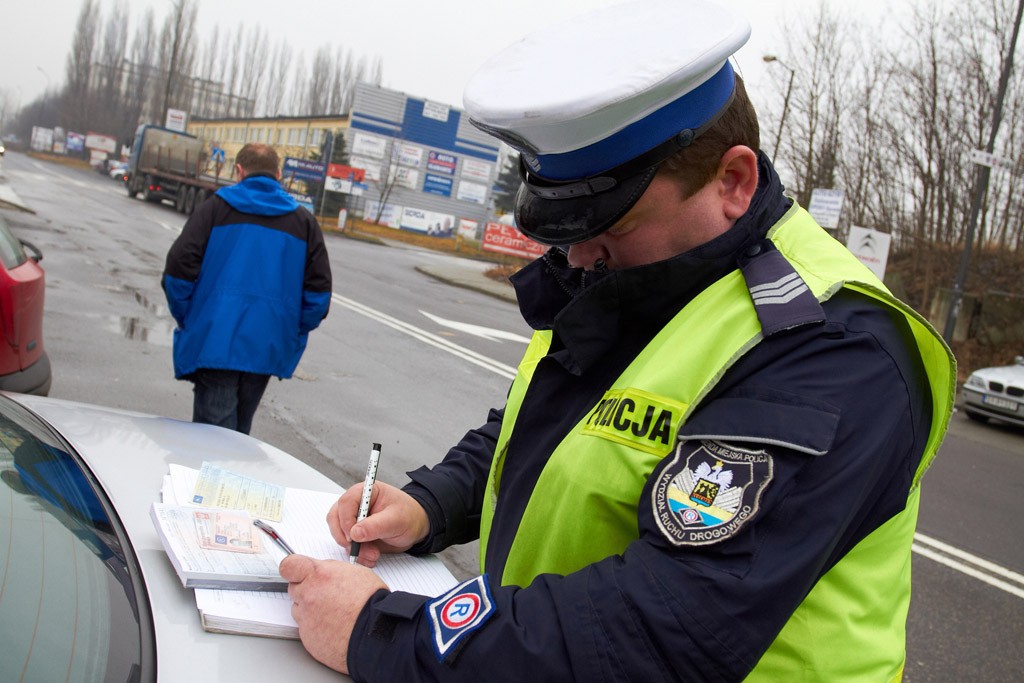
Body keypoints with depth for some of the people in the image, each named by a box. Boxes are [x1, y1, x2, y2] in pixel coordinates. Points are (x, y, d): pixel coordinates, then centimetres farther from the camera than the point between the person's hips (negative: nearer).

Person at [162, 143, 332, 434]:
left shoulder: (216, 207, 3)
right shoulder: (304, 222, 10)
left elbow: (179, 267, -5)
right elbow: (319, 292, 4)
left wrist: (186, 320, 7)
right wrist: (292, 335, 11)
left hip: (215, 342, -3)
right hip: (267, 348, 3)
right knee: (240, 430, 18)